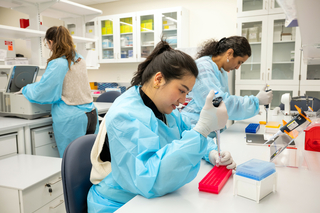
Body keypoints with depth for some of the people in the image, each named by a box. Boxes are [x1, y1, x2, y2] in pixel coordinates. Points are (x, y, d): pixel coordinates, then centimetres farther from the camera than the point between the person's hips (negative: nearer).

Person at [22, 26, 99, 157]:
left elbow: (39, 94, -11)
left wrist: (25, 89, 12)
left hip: (72, 120, -7)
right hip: (91, 115, 7)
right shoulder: (80, 60, 11)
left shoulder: (57, 64, -12)